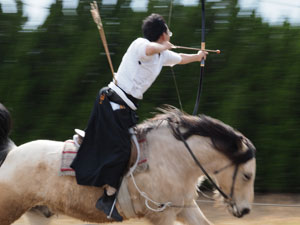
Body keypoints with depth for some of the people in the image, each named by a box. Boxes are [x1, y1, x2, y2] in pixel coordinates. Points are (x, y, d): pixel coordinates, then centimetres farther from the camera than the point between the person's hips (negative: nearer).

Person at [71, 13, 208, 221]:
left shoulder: (164, 55, 15)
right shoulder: (140, 44, -12)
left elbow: (180, 59, 38)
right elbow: (150, 49, -38)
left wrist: (198, 57, 56)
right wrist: (164, 46, -16)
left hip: (126, 108, 10)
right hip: (113, 102, -10)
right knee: (120, 149, -15)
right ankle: (108, 198, -14)